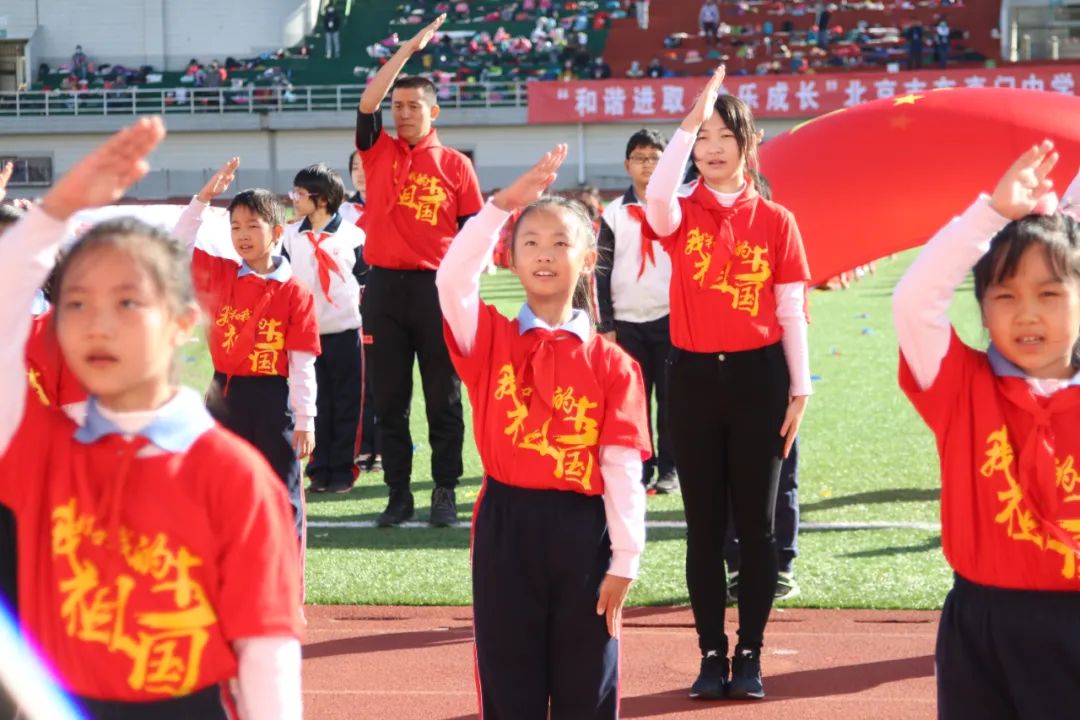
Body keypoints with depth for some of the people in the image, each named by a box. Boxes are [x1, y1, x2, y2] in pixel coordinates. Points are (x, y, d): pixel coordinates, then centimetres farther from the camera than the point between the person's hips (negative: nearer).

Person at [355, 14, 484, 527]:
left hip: (437, 288, -2)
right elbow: (367, 101, -7)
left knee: (443, 398, 3)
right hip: (384, 287, 2)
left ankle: (445, 494, 10)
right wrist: (408, 50, -7)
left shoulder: (455, 165, 4)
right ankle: (398, 496, 12)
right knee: (389, 399, 5)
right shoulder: (378, 151, 9)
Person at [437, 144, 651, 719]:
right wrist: (504, 204, -23)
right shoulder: (489, 339, 2)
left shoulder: (611, 364, 1)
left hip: (582, 529, 0)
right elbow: (453, 279, -18)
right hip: (506, 525, 0)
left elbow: (622, 466, -2)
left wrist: (624, 561, -6)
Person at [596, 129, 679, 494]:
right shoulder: (614, 214, 6)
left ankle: (669, 469, 8)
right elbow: (601, 272, 6)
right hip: (627, 321, 1)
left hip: (671, 318, -1)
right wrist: (605, 324, 0)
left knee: (671, 397, 1)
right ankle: (641, 469, 10)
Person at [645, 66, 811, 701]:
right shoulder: (680, 215, 2)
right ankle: (712, 653, 14)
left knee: (755, 522, 4)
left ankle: (751, 654, 13)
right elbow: (656, 197, -24)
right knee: (705, 524, 6)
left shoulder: (776, 221, 2)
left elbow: (791, 313, 3)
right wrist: (690, 120, -28)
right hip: (693, 376, 1)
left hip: (758, 375, -1)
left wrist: (800, 390, -2)